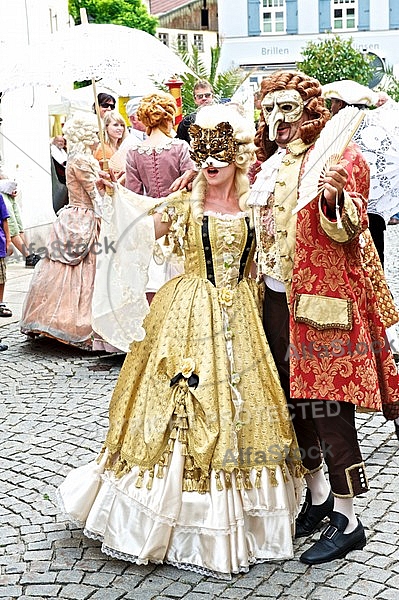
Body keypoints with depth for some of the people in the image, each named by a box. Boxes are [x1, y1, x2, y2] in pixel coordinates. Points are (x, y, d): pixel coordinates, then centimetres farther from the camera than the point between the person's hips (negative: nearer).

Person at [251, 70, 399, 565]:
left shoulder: (337, 156, -6)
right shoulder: (268, 165, 15)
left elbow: (348, 231, -15)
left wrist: (334, 198, -33)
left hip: (323, 298, -7)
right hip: (277, 296, 7)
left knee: (327, 404, -5)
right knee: (294, 400, 13)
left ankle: (347, 520, 6)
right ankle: (318, 496, 29)